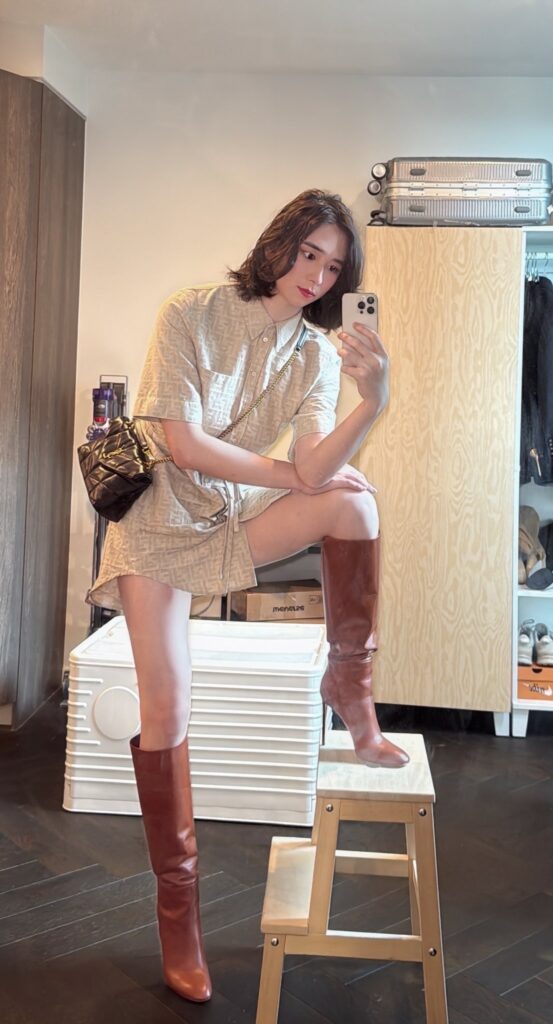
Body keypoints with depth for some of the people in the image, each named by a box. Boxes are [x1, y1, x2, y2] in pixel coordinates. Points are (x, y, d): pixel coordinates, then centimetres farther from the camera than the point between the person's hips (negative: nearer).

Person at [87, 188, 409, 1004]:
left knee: (354, 498, -24)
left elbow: (316, 466, -17)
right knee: (167, 709, -6)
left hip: (241, 520, 3)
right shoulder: (190, 314, -13)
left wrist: (373, 401, -33)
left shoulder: (315, 353, -3)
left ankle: (352, 690, -9)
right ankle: (178, 912, 11)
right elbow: (184, 443, -20)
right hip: (163, 519, -3)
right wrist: (296, 477, -15)